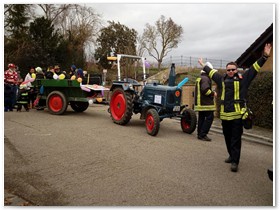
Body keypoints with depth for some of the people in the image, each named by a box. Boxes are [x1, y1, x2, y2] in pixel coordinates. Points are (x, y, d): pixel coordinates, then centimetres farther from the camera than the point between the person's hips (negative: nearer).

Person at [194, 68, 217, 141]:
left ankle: (200, 134, 17)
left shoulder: (199, 79, 19)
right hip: (206, 103, -10)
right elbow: (205, 90, -24)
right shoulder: (206, 78, -12)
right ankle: (203, 134, -9)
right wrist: (213, 93, -9)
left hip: (200, 103, 10)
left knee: (201, 118, 13)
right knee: (209, 117, -6)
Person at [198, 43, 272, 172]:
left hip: (237, 114, -5)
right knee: (227, 137, 14)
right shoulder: (222, 79, 14)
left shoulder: (243, 78, 3)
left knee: (236, 139, -3)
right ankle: (232, 156, 30)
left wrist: (264, 57, -8)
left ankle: (235, 161, -1)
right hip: (225, 114, 5)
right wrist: (203, 65, 39)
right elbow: (212, 72, 28)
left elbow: (254, 68, 0)